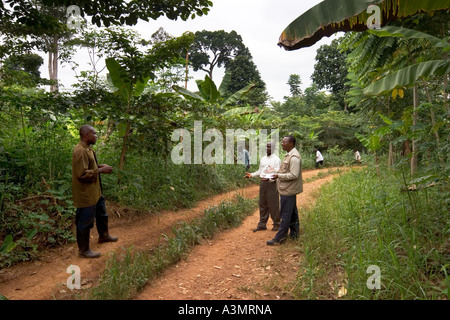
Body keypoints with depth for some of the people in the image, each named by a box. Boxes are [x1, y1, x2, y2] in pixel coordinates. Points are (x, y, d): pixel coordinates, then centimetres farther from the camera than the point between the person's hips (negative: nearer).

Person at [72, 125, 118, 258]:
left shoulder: (88, 149, 10)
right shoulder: (80, 151, -24)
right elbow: (82, 174, -28)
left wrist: (99, 166, 5)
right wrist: (100, 170, -21)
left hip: (94, 192, 11)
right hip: (85, 194, -11)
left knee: (101, 213, 26)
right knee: (85, 222, 3)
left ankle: (103, 236, 47)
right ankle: (84, 250, 18)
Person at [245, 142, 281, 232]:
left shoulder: (276, 159, -8)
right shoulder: (263, 159, 14)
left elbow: (277, 174, -14)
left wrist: (268, 178, -27)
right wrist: (252, 175, 6)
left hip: (272, 183, -7)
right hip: (262, 183, 7)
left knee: (273, 205, 0)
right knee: (263, 204, 11)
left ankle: (276, 224, 16)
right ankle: (262, 224, 20)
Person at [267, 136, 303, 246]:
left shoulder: (294, 157, -19)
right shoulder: (289, 155, 14)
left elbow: (294, 175, -24)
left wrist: (279, 176, -19)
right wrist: (277, 175, 9)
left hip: (288, 191, -10)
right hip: (288, 189, 10)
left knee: (285, 214, -4)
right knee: (292, 213, 17)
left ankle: (280, 238, 2)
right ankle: (294, 233, 28)